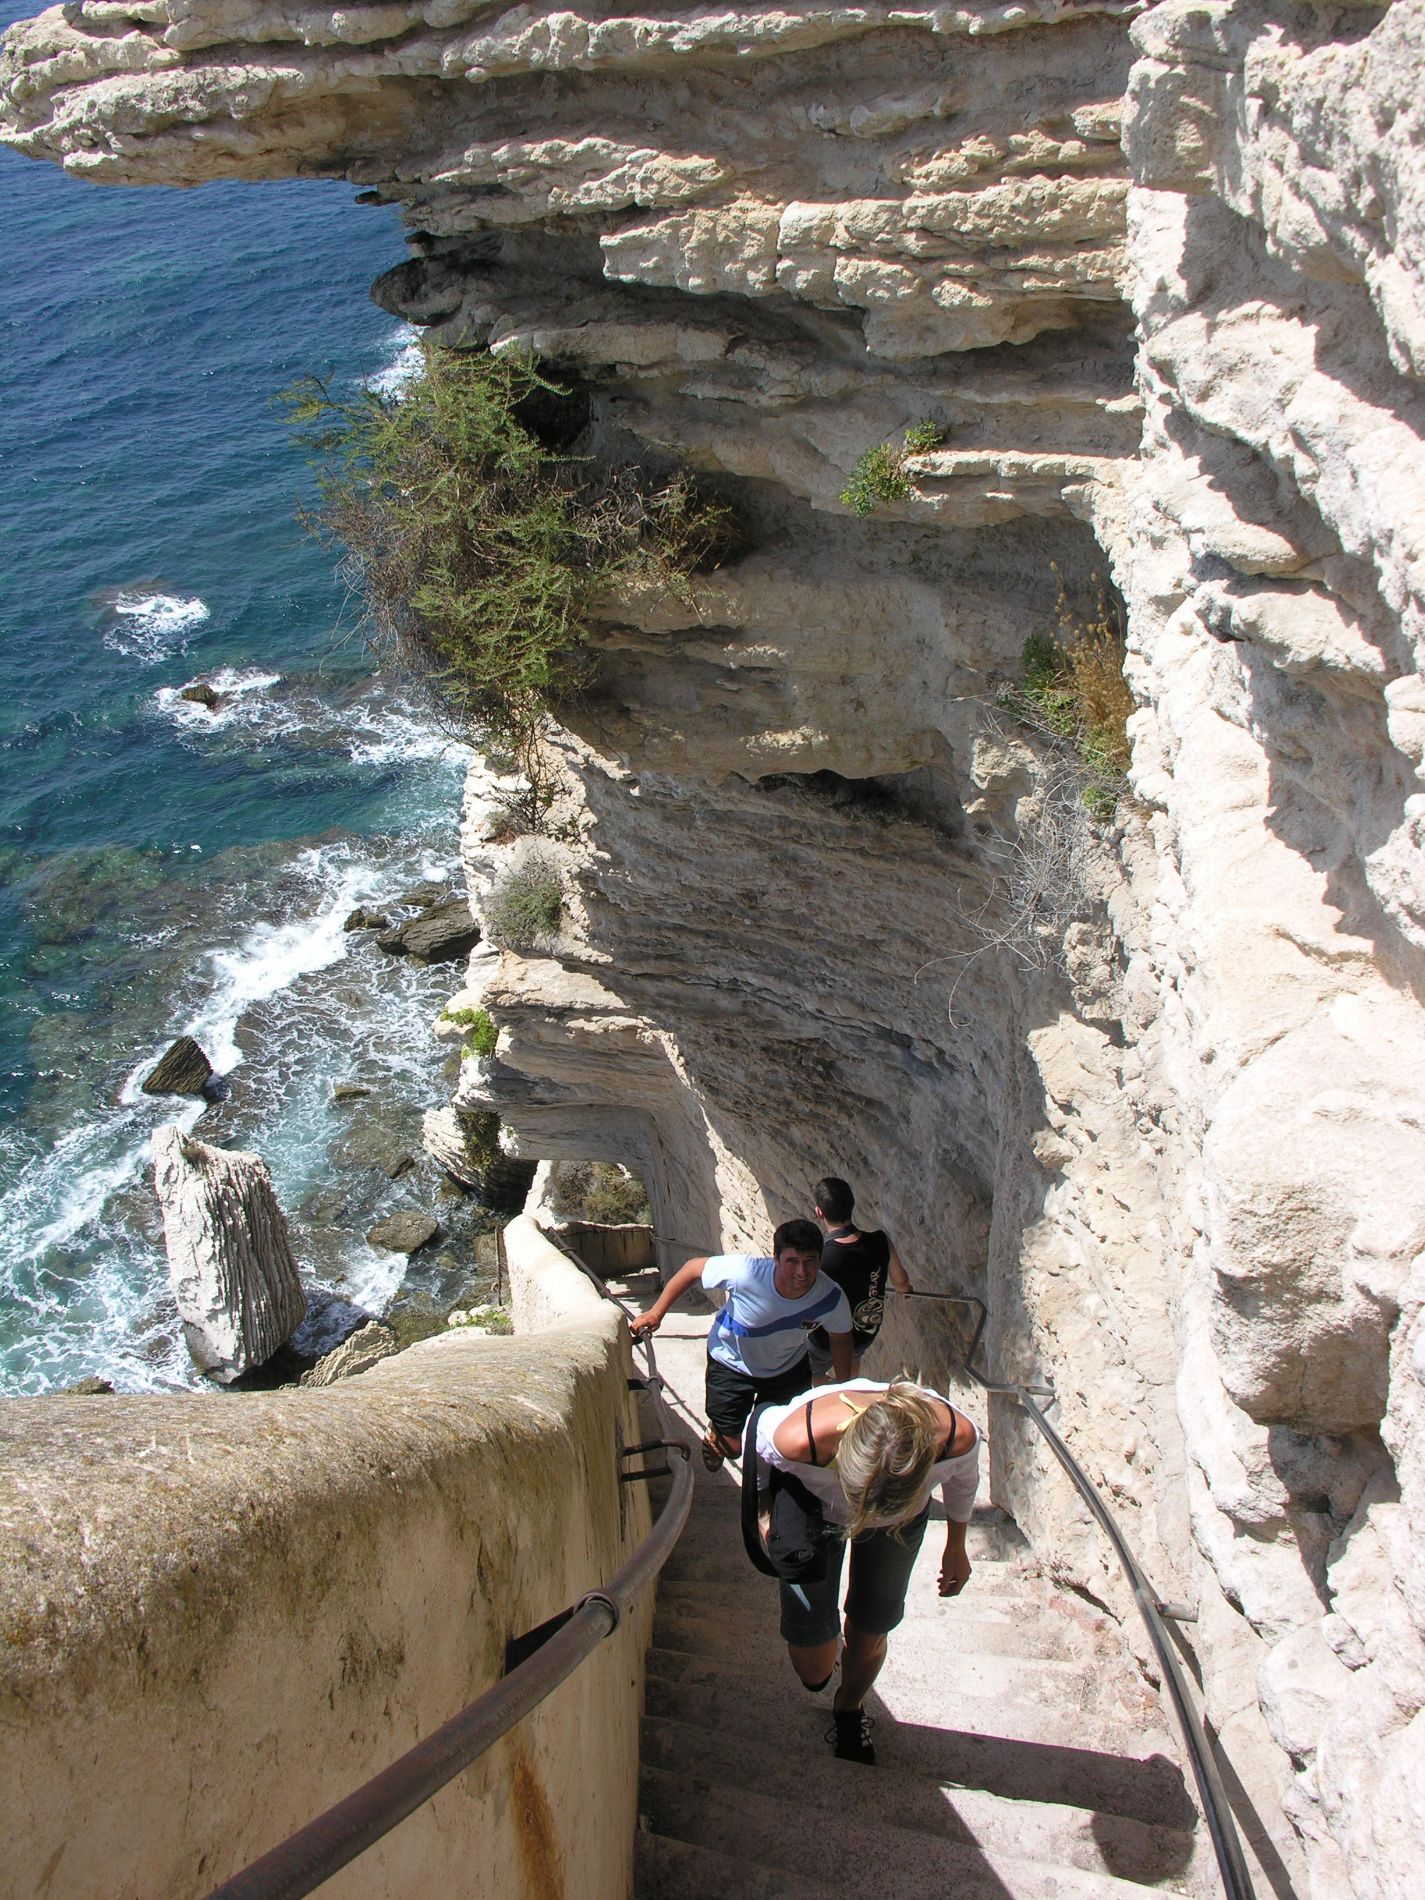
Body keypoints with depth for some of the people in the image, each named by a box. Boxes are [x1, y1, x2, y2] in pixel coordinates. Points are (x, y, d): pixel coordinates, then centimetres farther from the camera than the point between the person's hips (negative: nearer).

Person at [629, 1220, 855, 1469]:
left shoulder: (831, 1298, -30)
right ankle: (715, 1432, 43)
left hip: (789, 1368, 3)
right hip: (732, 1364, -3)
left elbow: (840, 1338, -8)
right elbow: (694, 1268, -23)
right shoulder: (746, 1271, -40)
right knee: (733, 1447, 5)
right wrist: (656, 1313, -20)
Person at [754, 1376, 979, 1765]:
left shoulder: (957, 1437, -40)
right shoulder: (798, 1438, -46)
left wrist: (956, 1548, 6)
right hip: (813, 1512, -1)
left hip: (904, 1518, 1)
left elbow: (962, 1480, -12)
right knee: (813, 1670, 3)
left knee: (869, 1636, 16)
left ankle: (849, 1710, 50)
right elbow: (759, 1425, -19)